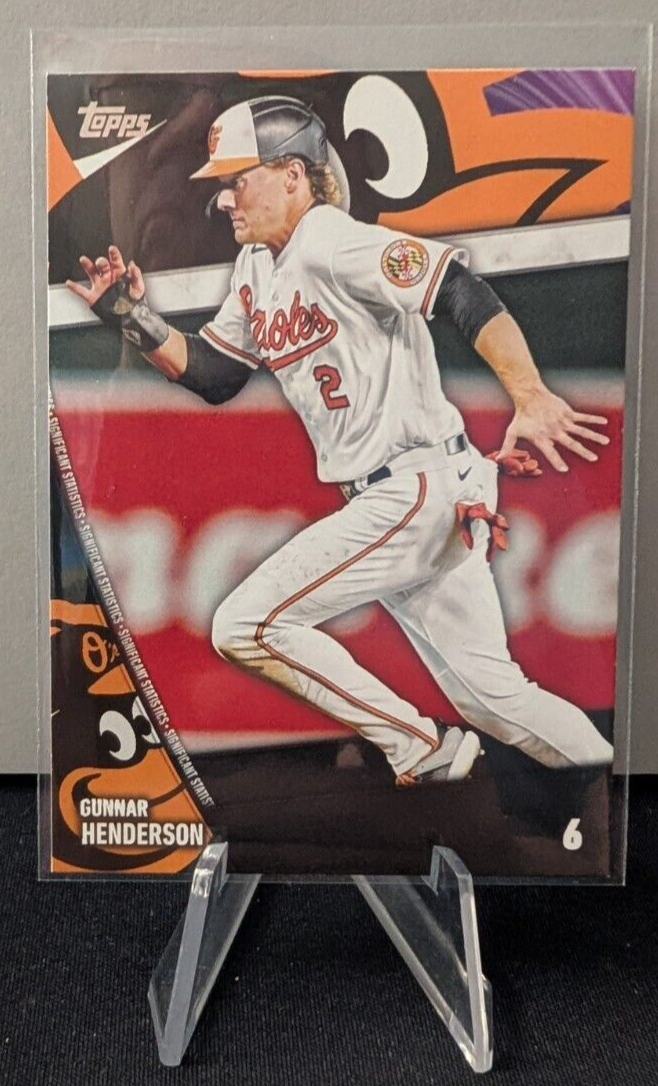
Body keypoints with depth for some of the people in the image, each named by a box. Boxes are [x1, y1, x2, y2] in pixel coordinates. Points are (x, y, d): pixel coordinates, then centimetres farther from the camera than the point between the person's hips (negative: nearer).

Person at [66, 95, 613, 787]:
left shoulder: (332, 243, -11)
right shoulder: (256, 270, 17)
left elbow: (467, 296, -22)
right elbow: (212, 377, 20)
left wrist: (532, 402, -33)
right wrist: (134, 320, 9)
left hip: (418, 485, -9)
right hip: (386, 499, 9)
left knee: (242, 627, -6)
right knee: (489, 691, 13)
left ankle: (424, 753, 3)